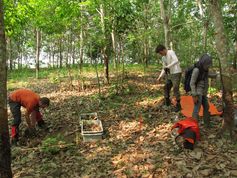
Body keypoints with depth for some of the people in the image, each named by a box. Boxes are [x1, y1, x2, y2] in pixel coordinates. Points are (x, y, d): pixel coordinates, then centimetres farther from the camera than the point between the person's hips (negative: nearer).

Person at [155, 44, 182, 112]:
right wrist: (160, 77, 6)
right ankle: (167, 102, 27)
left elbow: (176, 61, -29)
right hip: (169, 74, 8)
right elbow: (164, 68, 16)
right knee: (166, 87, 11)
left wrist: (168, 66, -28)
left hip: (176, 73, -8)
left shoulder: (171, 52, -13)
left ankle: (178, 105, 4)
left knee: (175, 89, -8)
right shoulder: (163, 58, 11)